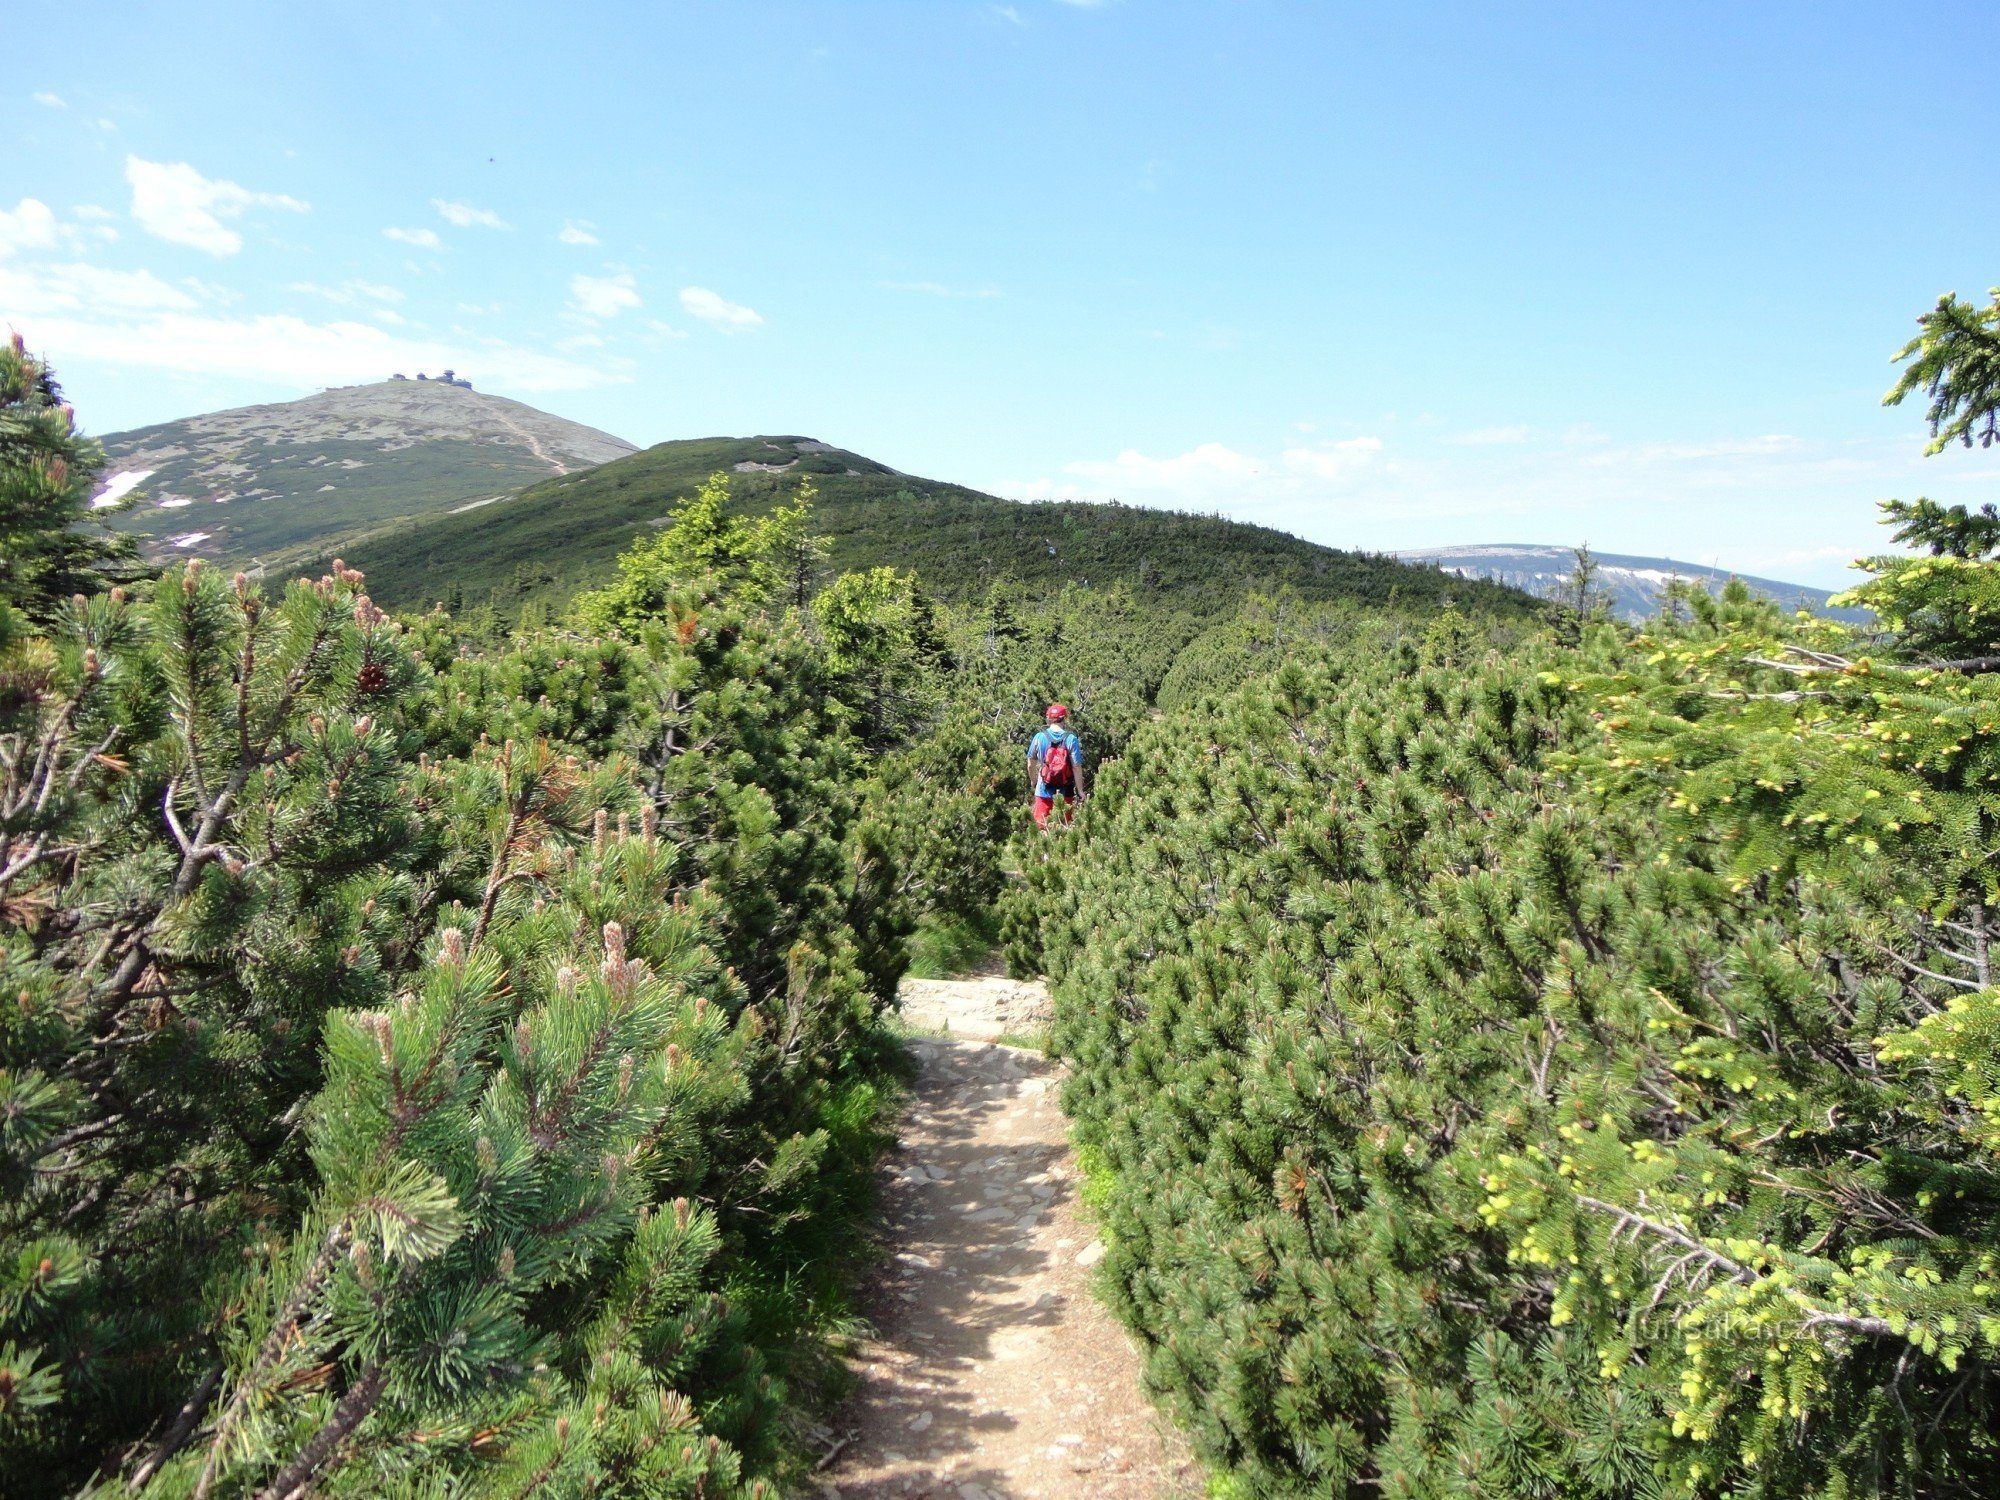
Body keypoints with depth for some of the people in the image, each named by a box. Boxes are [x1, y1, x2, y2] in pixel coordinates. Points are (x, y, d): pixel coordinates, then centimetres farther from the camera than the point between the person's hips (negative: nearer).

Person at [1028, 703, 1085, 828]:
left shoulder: (1039, 738, -4)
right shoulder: (1071, 740, -11)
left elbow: (1031, 764, 5)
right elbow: (1076, 767, -12)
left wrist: (1033, 781, 23)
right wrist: (1080, 790, -4)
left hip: (1043, 791, 1)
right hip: (1065, 792, -1)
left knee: (1042, 825, 8)